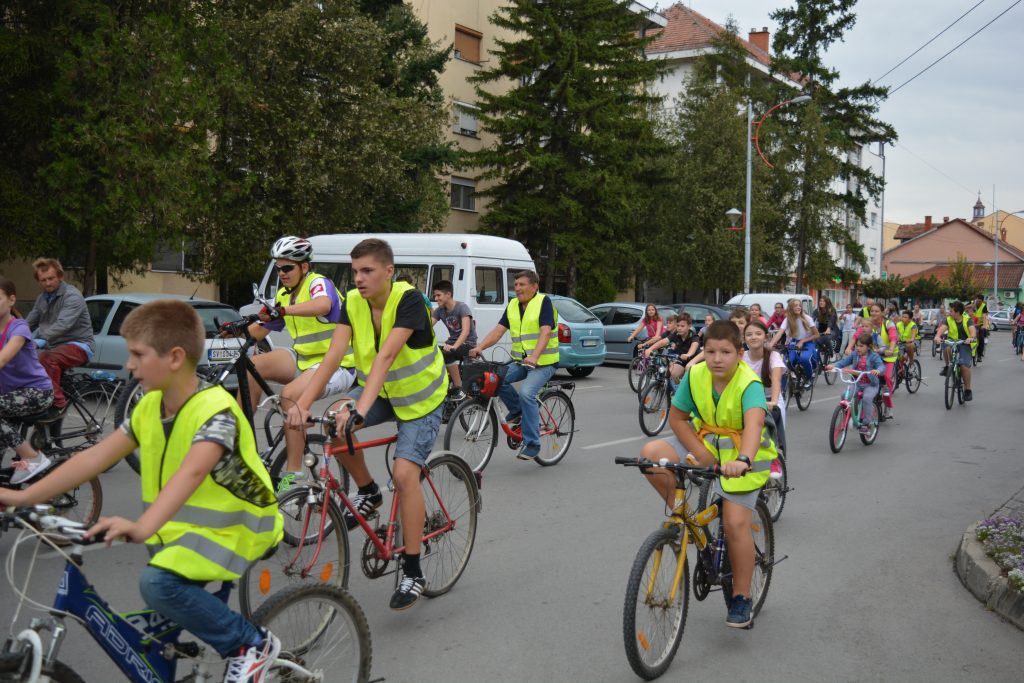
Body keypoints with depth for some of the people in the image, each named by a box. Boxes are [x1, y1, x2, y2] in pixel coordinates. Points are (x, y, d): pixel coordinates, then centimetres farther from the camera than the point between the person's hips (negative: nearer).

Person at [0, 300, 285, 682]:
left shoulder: (215, 409, -25)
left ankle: (251, 645, -12)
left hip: (232, 525, -8)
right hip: (184, 524, 8)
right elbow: (96, 457, -1)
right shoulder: (149, 407, 0)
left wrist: (143, 527, -57)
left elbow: (191, 472, -42)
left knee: (159, 583, -28)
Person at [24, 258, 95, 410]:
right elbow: (28, 324, 9)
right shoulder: (42, 299, 12)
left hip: (79, 345, -7)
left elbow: (63, 325, -28)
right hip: (55, 346, 7)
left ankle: (56, 401, -27)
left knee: (46, 358, -33)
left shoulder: (72, 296, -14)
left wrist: (41, 340, -42)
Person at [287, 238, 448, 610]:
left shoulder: (409, 299, -26)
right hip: (379, 391, 5)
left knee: (404, 473, -20)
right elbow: (333, 355, -22)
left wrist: (360, 410, -50)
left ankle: (413, 573, -6)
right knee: (335, 422, -24)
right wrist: (302, 404, -36)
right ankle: (368, 492, 4)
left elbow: (386, 355, -38)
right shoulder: (353, 303, -11)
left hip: (420, 398, -5)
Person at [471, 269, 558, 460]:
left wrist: (534, 357, -35)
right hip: (520, 362, 6)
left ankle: (532, 443, -17)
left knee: (526, 393, -28)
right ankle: (517, 409, 7)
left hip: (543, 363, -6)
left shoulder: (544, 302, -8)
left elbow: (545, 332, -20)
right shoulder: (512, 305, 11)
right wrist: (479, 347, -13)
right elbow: (498, 330, 3)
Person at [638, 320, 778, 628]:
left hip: (741, 455, -4)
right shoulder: (695, 375, -14)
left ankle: (741, 598, 7)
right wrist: (701, 454, -17)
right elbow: (677, 418, -5)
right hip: (705, 443, 4)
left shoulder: (749, 384, -28)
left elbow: (754, 423, -47)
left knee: (736, 524, -13)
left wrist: (743, 460, -65)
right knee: (652, 453, -21)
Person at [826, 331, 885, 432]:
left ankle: (866, 423, -17)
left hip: (870, 385, -4)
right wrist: (834, 365, -20)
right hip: (856, 383, 4)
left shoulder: (874, 356, -8)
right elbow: (844, 361, 0)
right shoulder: (854, 355, 4)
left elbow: (881, 366, -21)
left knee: (867, 398, -30)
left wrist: (878, 370, -46)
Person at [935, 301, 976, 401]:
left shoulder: (967, 320, -8)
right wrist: (938, 336, -45)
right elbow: (942, 328, -22)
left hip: (965, 344, -1)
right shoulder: (948, 319, -5)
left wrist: (971, 337, -48)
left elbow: (972, 329, -25)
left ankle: (967, 390, -1)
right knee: (946, 348, -36)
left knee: (965, 366, -16)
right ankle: (948, 366, -7)